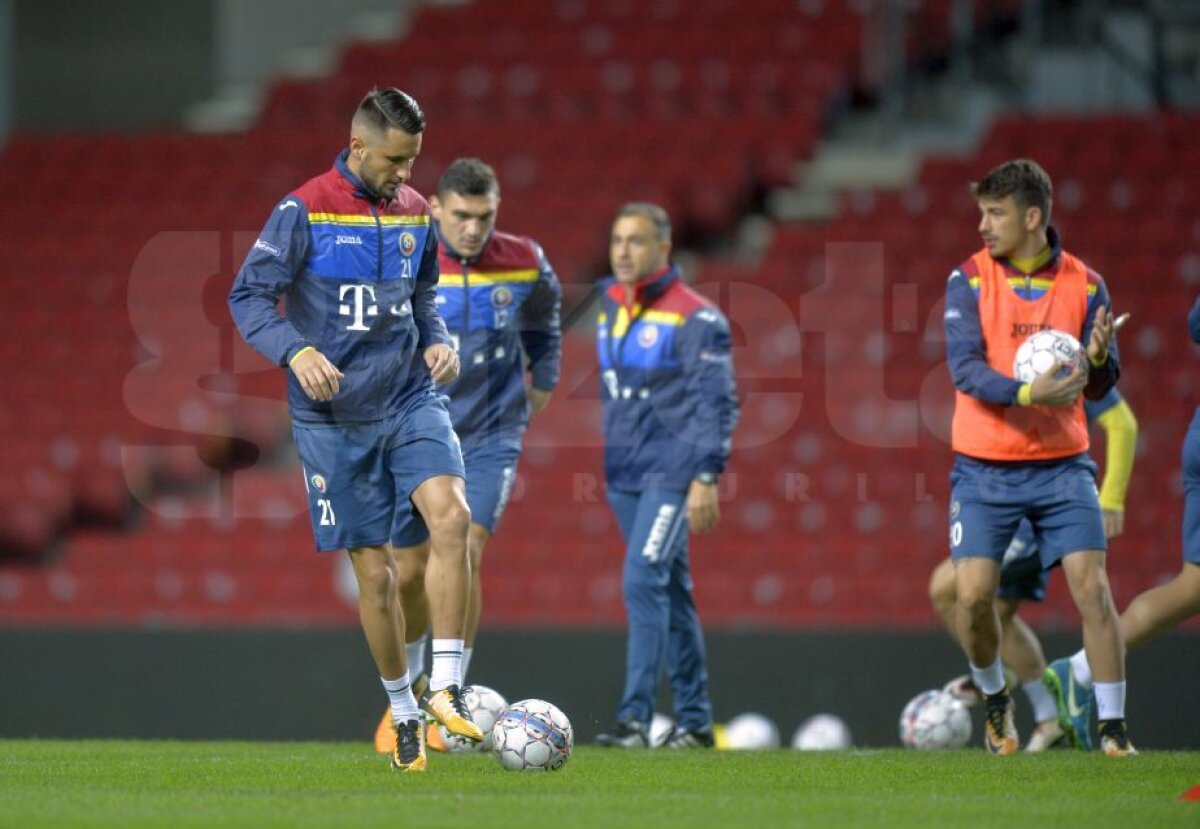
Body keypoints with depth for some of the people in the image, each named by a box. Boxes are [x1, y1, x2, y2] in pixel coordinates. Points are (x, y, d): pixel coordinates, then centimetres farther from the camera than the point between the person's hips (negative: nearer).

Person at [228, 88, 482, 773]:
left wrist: (439, 342, 1)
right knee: (375, 570, 1)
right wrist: (296, 351, -25)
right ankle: (403, 710, 20)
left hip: (411, 399, 3)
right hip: (334, 416, -3)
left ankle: (447, 686, -19)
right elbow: (249, 295, -8)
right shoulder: (304, 210, -9)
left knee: (450, 513, -23)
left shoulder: (415, 211, 7)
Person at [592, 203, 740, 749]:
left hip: (672, 473, -7)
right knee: (671, 590, 12)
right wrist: (605, 464, 22)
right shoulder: (610, 305, 12)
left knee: (643, 581, -17)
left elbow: (718, 402, -11)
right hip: (624, 473, 7)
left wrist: (706, 478, -17)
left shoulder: (694, 316, -10)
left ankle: (635, 716, -19)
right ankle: (694, 718, 17)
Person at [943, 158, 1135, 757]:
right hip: (984, 468, 0)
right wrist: (1029, 394, -28)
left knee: (1092, 588, -10)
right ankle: (994, 701, 21)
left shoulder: (1084, 285, 1)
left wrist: (1098, 357, -21)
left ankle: (1113, 730, -3)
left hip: (1061, 464, 0)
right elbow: (965, 367, -13)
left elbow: (1099, 387, 2)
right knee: (973, 595, -8)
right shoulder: (969, 280, -2)